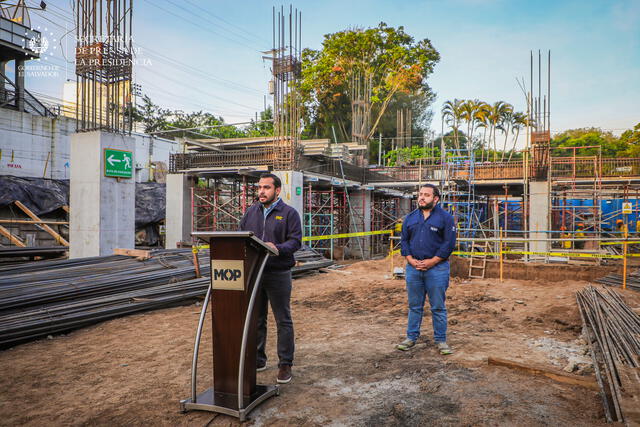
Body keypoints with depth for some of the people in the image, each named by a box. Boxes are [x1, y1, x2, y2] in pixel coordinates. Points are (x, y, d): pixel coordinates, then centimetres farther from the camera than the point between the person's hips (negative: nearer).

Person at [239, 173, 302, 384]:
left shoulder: (289, 213, -2)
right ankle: (258, 360, 29)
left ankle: (285, 364, 15)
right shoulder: (251, 211, 12)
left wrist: (278, 248, -26)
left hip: (278, 274, -4)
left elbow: (296, 240, -9)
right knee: (256, 320, 14)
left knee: (283, 321, 4)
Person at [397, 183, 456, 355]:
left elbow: (449, 242, -7)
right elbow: (404, 240, 11)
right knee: (414, 305, 12)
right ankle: (411, 337, 22)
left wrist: (432, 261, -13)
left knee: (438, 307, 4)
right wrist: (411, 260, -4)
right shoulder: (410, 217, 11)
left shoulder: (445, 217, -2)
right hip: (413, 268, 4)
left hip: (437, 268, -4)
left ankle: (440, 340, 17)